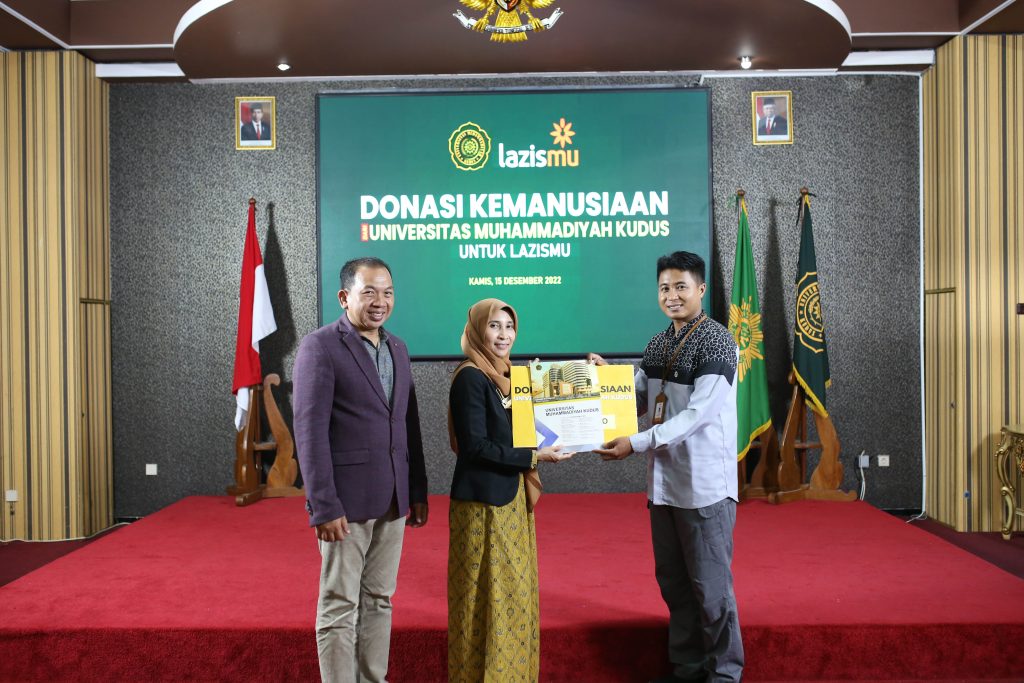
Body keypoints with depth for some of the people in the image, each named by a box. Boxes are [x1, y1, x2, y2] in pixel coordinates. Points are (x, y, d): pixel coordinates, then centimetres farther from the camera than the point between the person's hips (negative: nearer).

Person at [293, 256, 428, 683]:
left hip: (392, 501, 7)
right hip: (346, 501, -6)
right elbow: (310, 432, -14)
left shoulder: (397, 348, 11)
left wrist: (418, 492, 12)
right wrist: (324, 507, -17)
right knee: (340, 606, 4)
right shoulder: (319, 347, -9)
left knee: (379, 600, 14)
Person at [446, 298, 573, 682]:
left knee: (513, 590, 15)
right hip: (484, 500, -9)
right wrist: (534, 456, -18)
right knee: (488, 594, 1)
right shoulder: (470, 377, -15)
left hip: (510, 497, 9)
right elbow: (475, 446, -20)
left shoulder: (504, 376, 11)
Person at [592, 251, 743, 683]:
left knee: (709, 583, 2)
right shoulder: (657, 345, 11)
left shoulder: (717, 343, -12)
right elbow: (638, 401, 17)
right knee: (673, 581, 16)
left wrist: (636, 444, -23)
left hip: (704, 484, -7)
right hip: (664, 481, 8)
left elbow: (697, 414, -19)